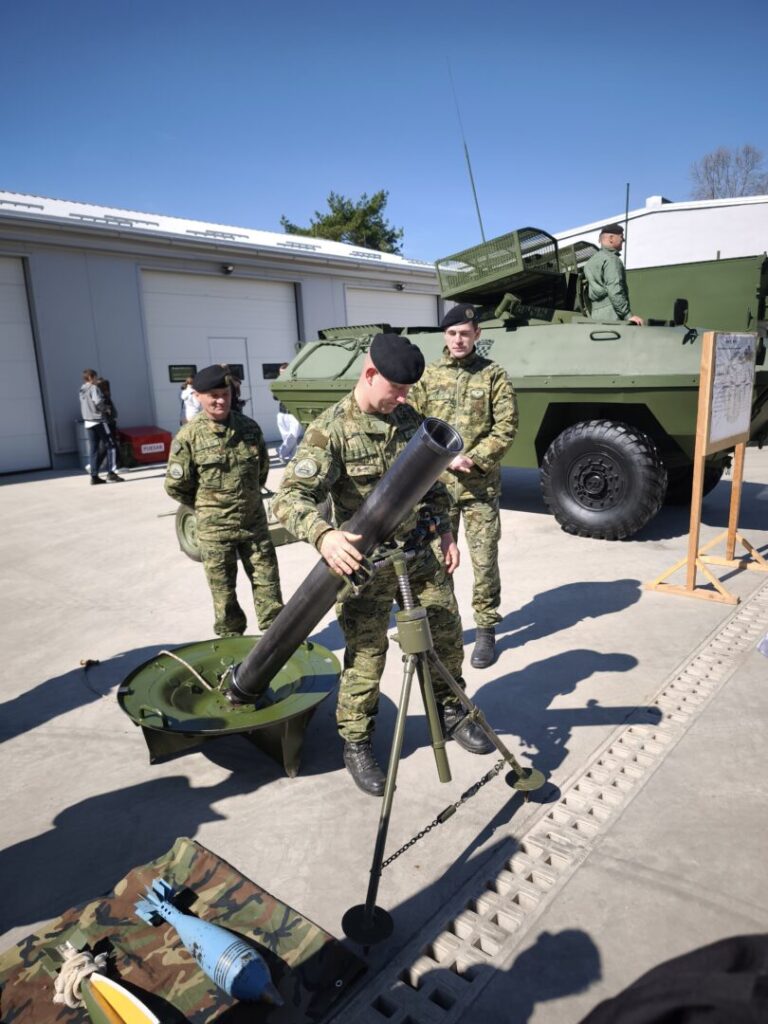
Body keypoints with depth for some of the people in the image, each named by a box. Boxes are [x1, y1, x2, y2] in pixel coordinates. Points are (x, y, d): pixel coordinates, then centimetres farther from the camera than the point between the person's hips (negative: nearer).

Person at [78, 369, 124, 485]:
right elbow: (98, 402, -24)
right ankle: (111, 473, -12)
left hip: (88, 422, 8)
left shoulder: (82, 391, 16)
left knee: (93, 449, 7)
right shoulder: (94, 388, -9)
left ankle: (94, 476, 7)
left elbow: (86, 406, 17)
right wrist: (106, 409, -7)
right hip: (99, 421, -8)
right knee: (110, 446, -4)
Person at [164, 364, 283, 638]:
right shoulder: (189, 436, -11)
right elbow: (175, 486, -5)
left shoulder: (249, 427, 0)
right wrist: (207, 507, 5)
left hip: (254, 521, 3)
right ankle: (231, 640, 26)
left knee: (267, 581, 8)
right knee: (223, 591, 9)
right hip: (215, 528, -3)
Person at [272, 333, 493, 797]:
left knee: (446, 634, 16)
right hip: (365, 562, -6)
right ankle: (357, 745, 24)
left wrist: (444, 530, 9)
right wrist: (324, 534, -39)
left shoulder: (409, 419, 5)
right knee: (367, 656, 2)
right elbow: (290, 497, -22)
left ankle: (451, 712, 40)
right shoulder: (331, 429, -15)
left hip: (421, 550, 6)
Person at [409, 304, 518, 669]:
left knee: (484, 560, 3)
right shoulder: (428, 375, 7)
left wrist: (472, 459, -14)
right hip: (437, 483, 2)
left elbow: (506, 428, -4)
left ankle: (486, 630, 18)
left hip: (480, 484, -2)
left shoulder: (494, 375, 1)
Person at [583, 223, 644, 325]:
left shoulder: (591, 261, 24)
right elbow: (615, 291, -16)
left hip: (595, 316, 9)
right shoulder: (611, 259, -5)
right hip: (611, 316, -9)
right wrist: (628, 315, -18)